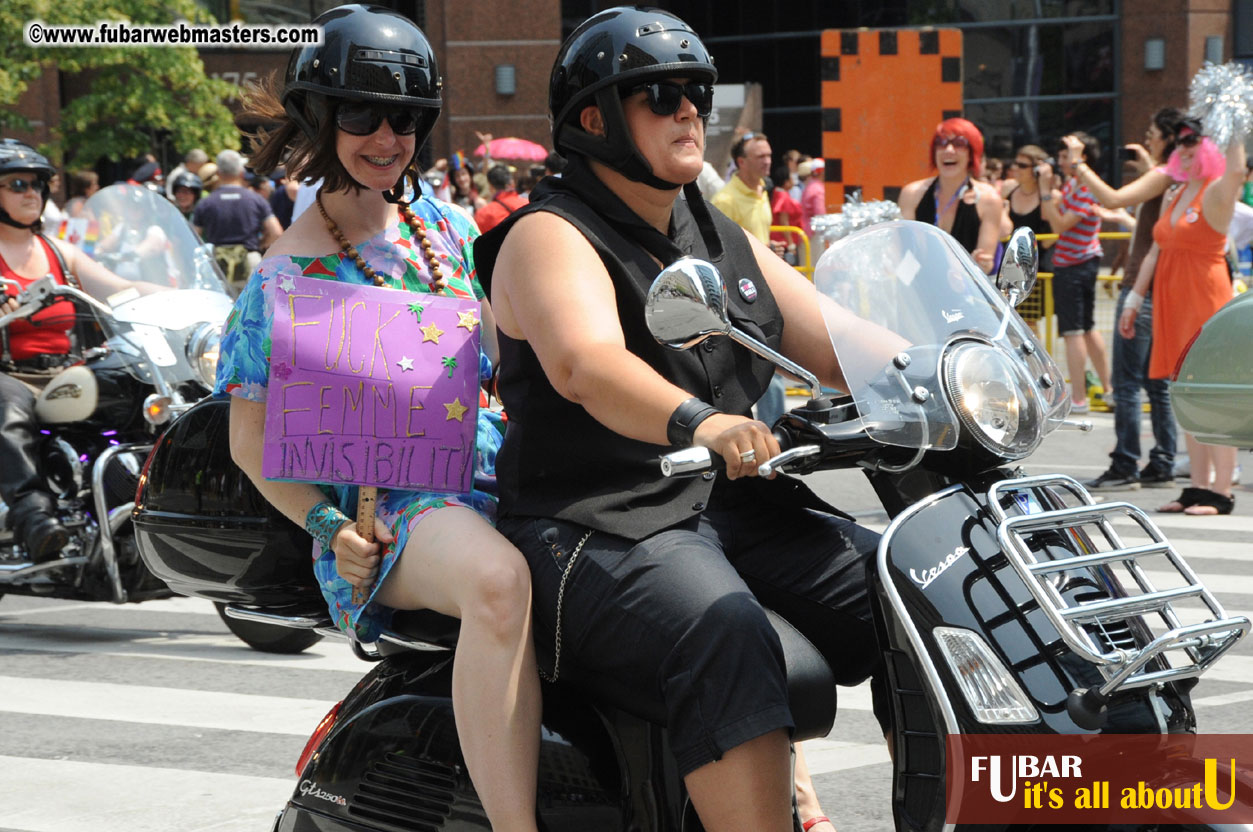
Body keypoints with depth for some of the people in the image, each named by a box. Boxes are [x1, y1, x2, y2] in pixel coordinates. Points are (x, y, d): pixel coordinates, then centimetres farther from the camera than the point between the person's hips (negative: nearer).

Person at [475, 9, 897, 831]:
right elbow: (586, 363, -26)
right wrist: (697, 422, -45)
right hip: (600, 525, -7)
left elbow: (840, 340, 15)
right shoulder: (552, 237, -6)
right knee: (727, 640, -34)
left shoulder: (725, 240, 20)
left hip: (734, 507, 7)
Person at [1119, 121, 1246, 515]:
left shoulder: (1215, 193, -7)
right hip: (1172, 303, 8)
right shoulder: (1172, 197, 16)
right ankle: (1199, 486, 14)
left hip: (1206, 301, -8)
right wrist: (1134, 299, 20)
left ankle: (1221, 492, -7)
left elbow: (1235, 172, -31)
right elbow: (1155, 252, 21)